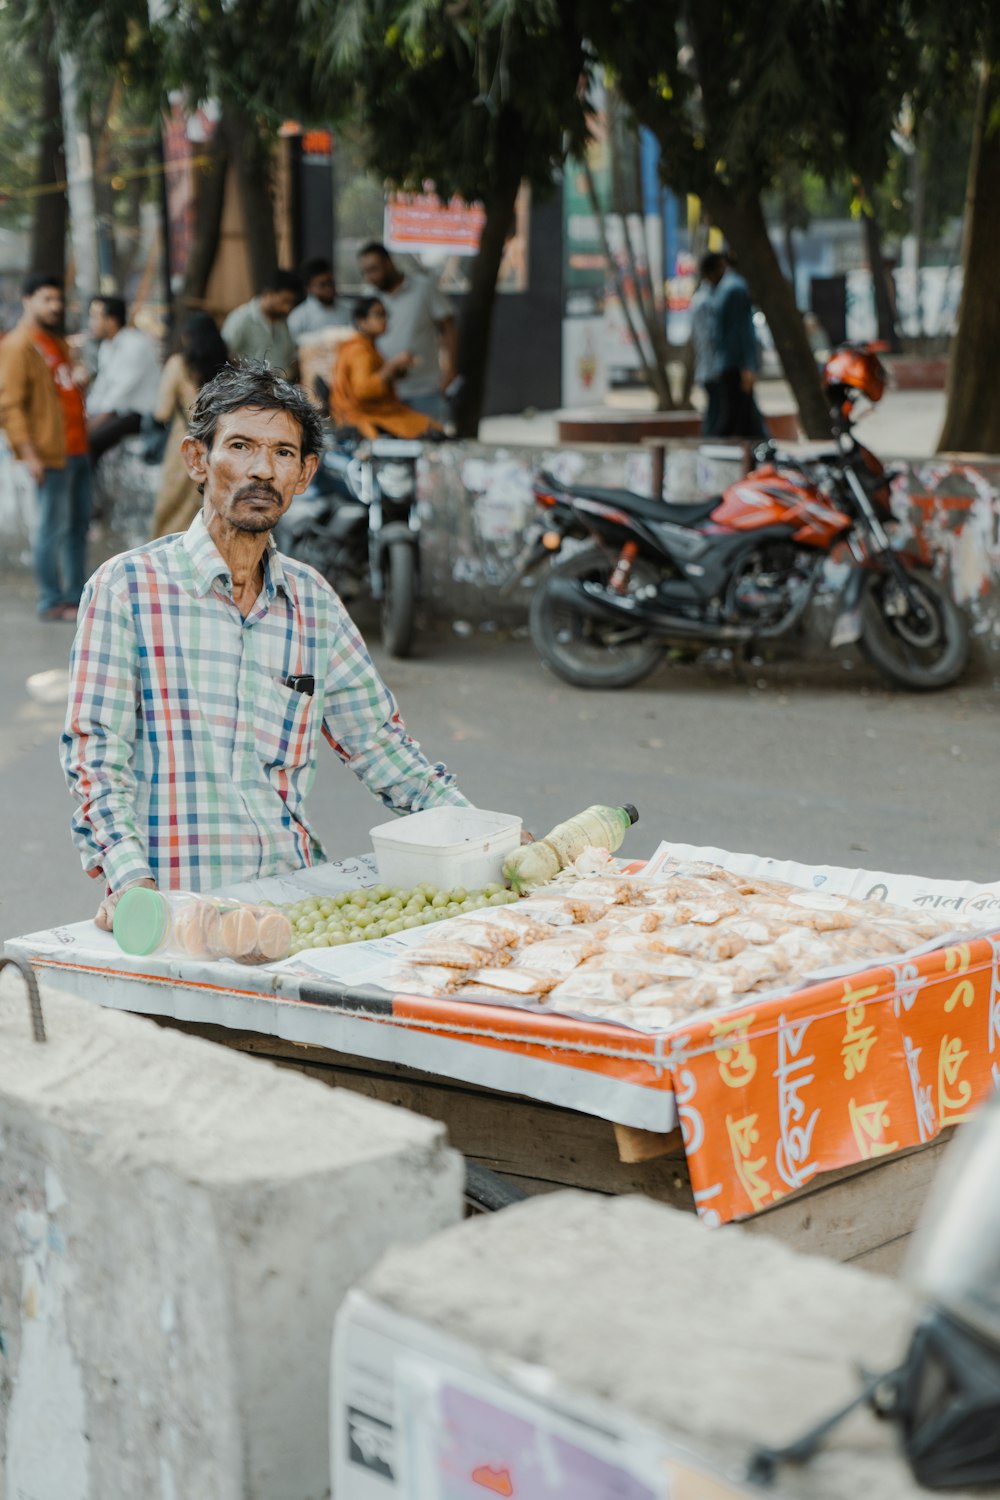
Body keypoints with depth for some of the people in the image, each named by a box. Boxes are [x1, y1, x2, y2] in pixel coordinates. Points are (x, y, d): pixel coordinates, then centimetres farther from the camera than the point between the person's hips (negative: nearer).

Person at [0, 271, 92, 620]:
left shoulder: (57, 342, 19)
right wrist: (29, 453, -20)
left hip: (76, 448, 9)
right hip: (51, 453, -9)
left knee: (78, 525, 11)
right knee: (54, 526, -6)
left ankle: (77, 595, 18)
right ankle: (51, 601, 0)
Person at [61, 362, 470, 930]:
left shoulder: (313, 600, 14)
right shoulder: (127, 586, 0)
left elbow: (377, 739, 22)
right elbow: (96, 751, -5)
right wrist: (128, 878, -21)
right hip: (174, 904, -4)